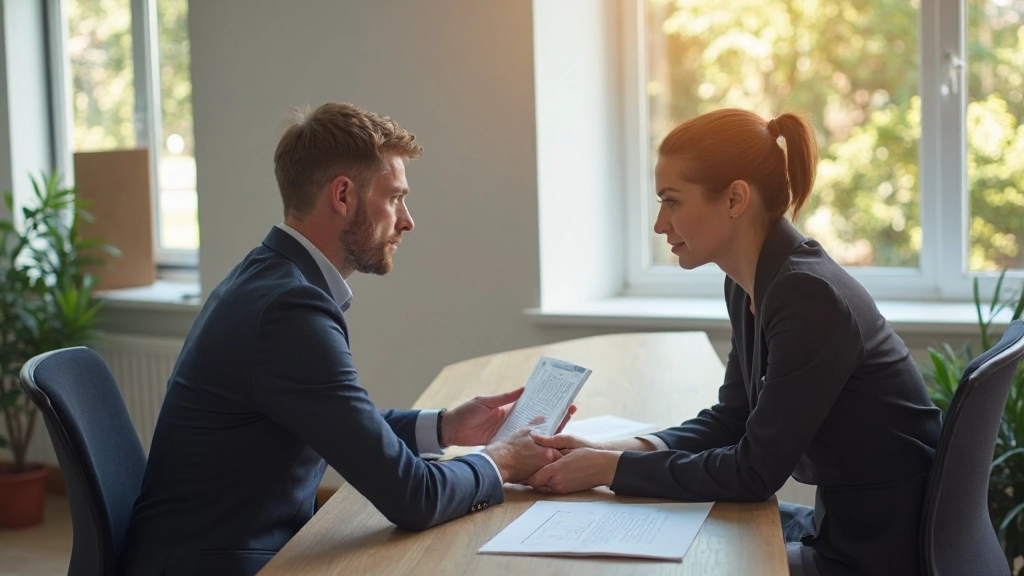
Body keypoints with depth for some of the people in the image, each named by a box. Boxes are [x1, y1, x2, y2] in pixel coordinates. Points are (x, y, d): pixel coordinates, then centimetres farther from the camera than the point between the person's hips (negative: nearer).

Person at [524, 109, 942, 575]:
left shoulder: (810, 296, -25)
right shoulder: (749, 286, 2)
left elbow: (755, 473, -22)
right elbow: (731, 419, 12)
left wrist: (611, 469, -16)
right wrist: (608, 451, -2)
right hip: (837, 525, 8)